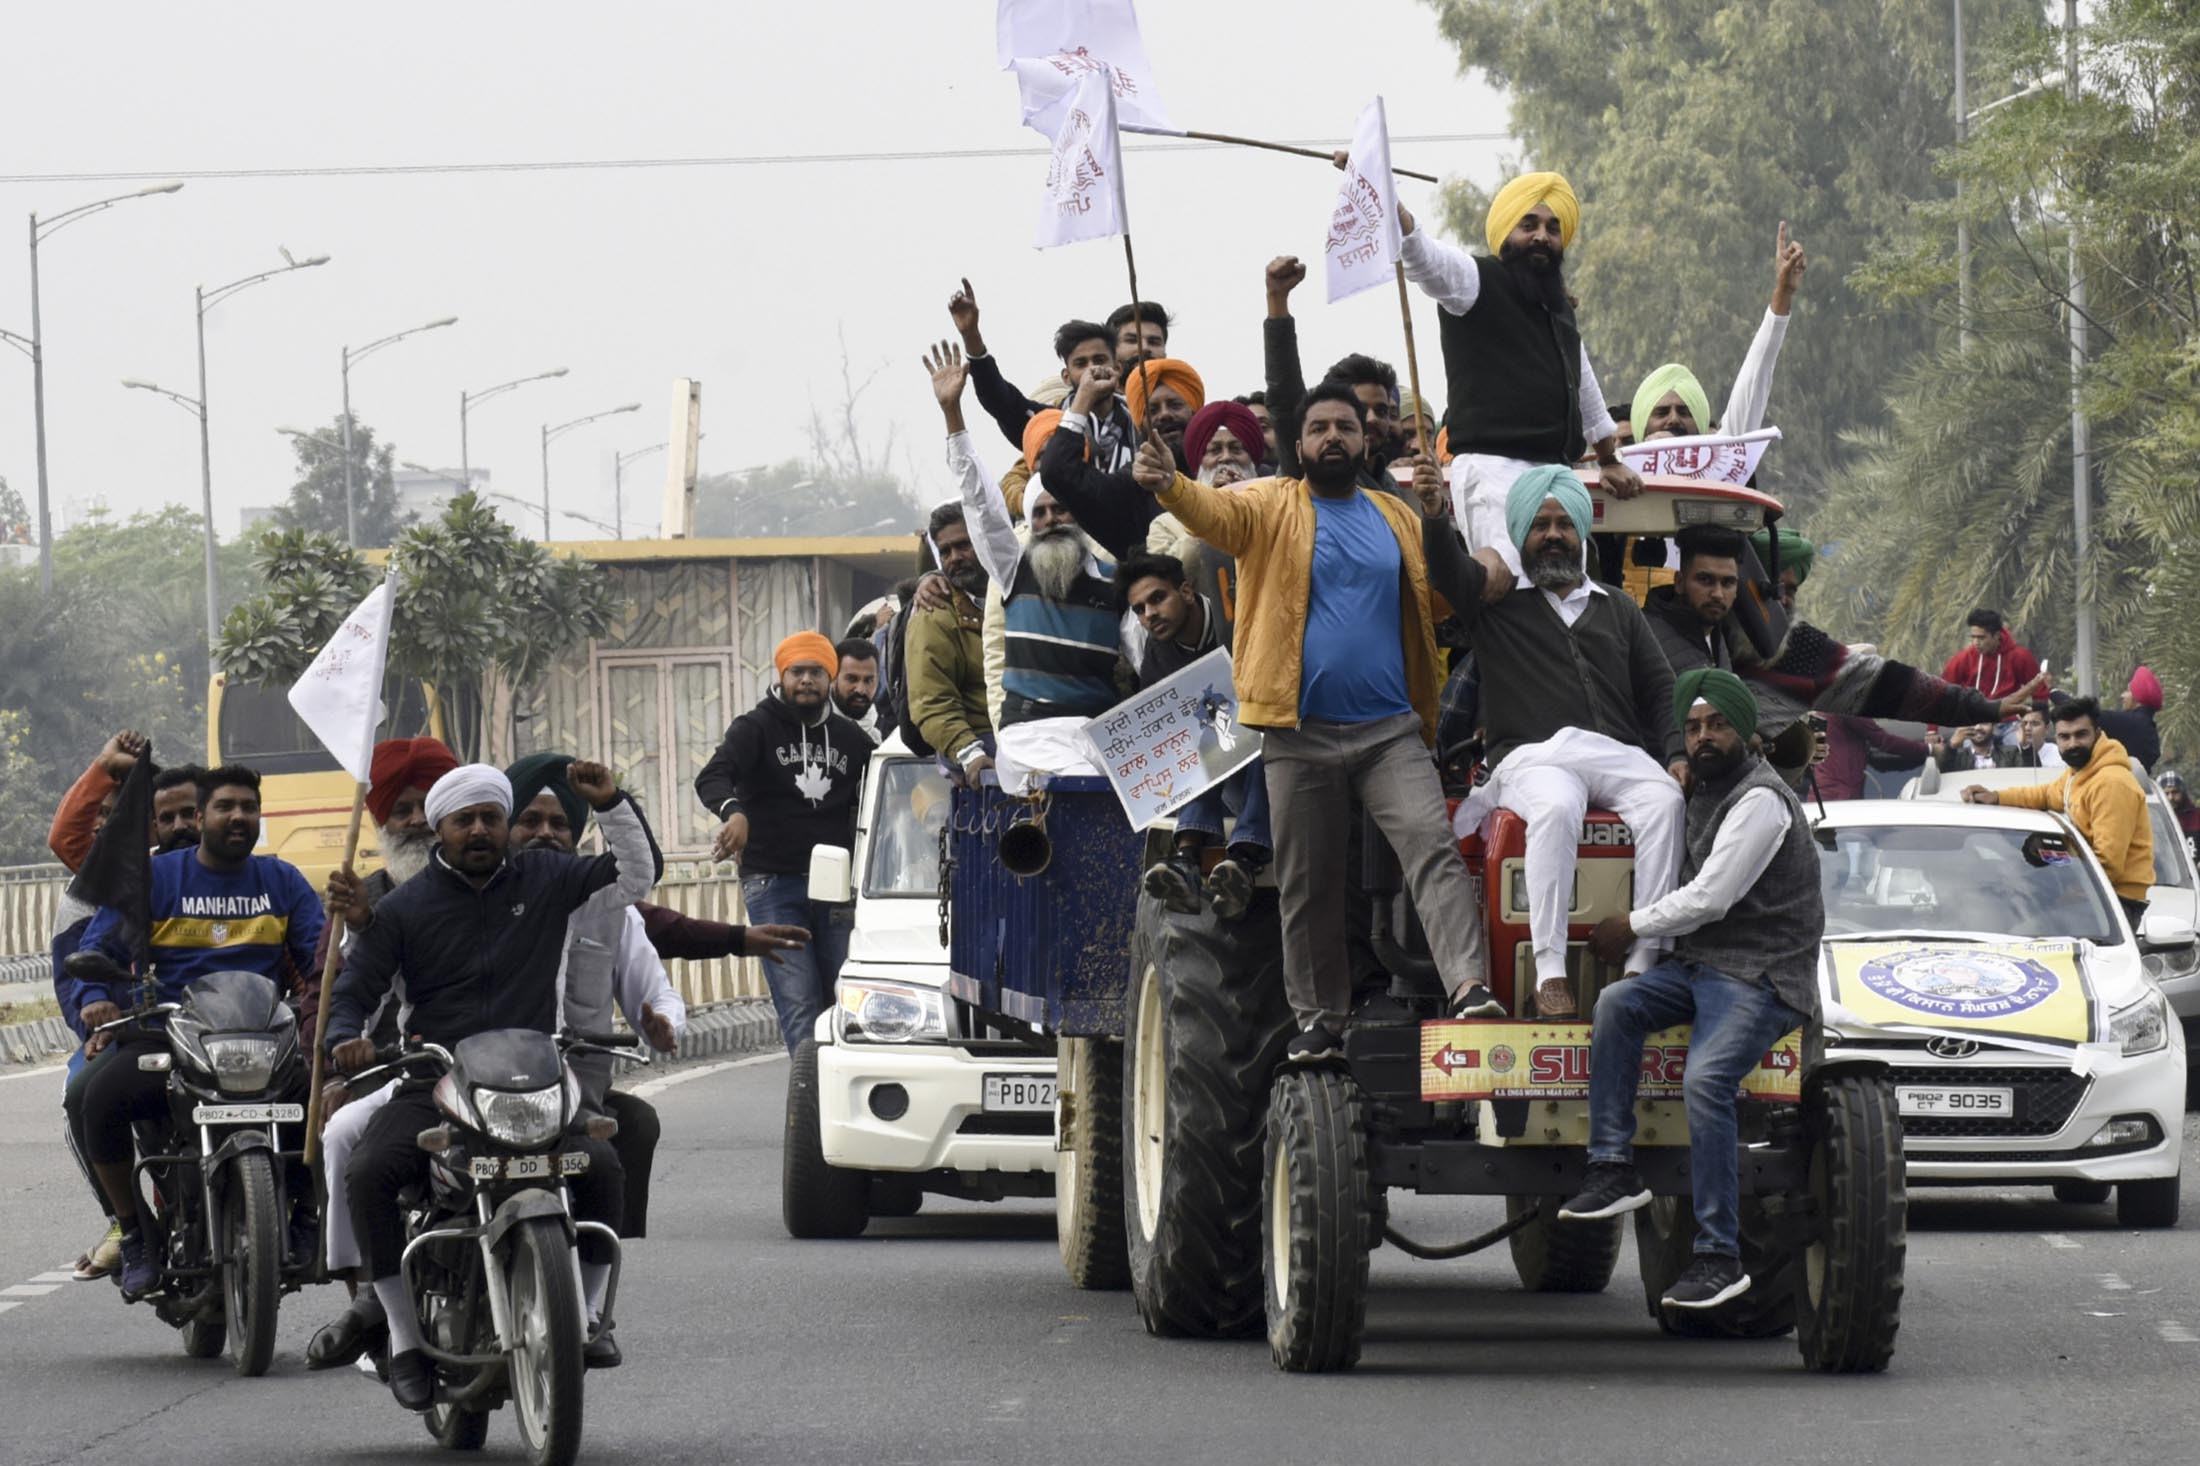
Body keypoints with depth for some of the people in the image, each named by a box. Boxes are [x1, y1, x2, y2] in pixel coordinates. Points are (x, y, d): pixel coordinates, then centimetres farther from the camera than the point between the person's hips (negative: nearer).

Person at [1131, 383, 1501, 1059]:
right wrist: (1168, 484, -39)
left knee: (1433, 847, -16)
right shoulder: (1273, 508, 4)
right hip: (1301, 732, -1)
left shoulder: (1396, 517, 13)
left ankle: (1469, 986, -25)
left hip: (1390, 729, 1)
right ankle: (1320, 1018, 17)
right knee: (1306, 880, 6)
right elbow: (1217, 510, -17)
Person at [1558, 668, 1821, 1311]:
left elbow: (1710, 899, -16)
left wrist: (1630, 926, -5)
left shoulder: (1760, 800, -12)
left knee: (1706, 1080, -27)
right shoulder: (1703, 793, 18)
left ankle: (1719, 1255, -25)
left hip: (1761, 976, -9)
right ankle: (1613, 1169, -18)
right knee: (1617, 1003, -16)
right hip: (1699, 966, 9)